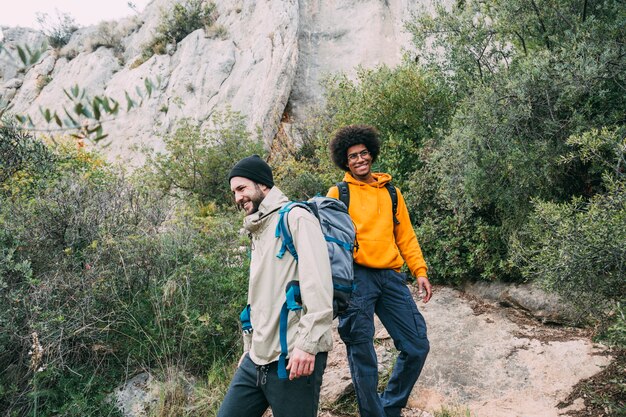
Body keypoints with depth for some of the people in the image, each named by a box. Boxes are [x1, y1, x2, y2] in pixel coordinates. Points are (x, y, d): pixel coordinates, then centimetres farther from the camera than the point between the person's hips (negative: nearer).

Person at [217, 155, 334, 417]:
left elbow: (318, 284, -18)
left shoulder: (295, 218, -6)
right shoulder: (257, 233, 21)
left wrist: (307, 342, -24)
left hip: (293, 360, -8)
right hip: (256, 360, 8)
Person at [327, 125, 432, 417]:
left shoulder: (391, 191, 19)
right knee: (362, 355, -2)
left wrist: (420, 271, 8)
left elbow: (405, 235, 18)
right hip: (356, 276, -4)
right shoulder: (338, 193, 8)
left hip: (391, 277, 4)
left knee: (417, 346, 3)